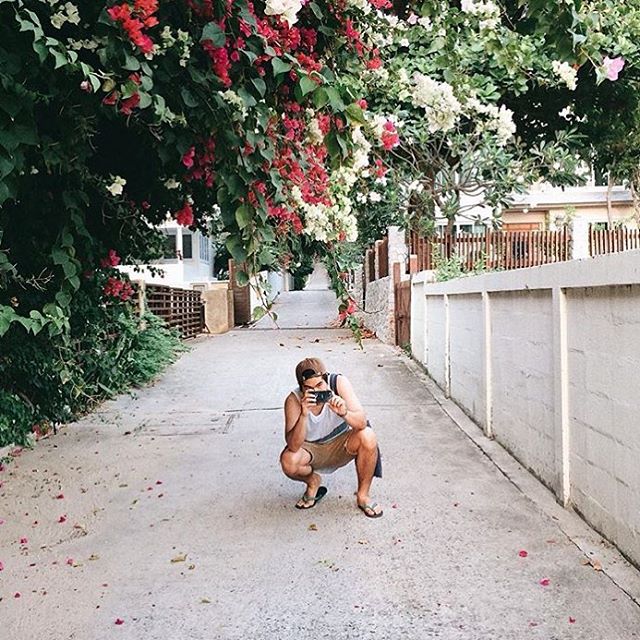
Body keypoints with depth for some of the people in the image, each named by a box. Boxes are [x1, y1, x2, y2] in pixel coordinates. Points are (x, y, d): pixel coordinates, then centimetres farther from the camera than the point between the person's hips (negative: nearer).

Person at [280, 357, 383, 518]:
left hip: (341, 444, 1)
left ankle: (362, 495, -7)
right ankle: (313, 481, 7)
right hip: (311, 449, 0)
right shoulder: (294, 400, -25)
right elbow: (293, 446, -31)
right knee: (288, 462, -30)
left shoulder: (339, 383, -23)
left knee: (367, 437, -29)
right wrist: (304, 414, -45)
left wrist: (344, 413, -48)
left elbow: (362, 422, -26)